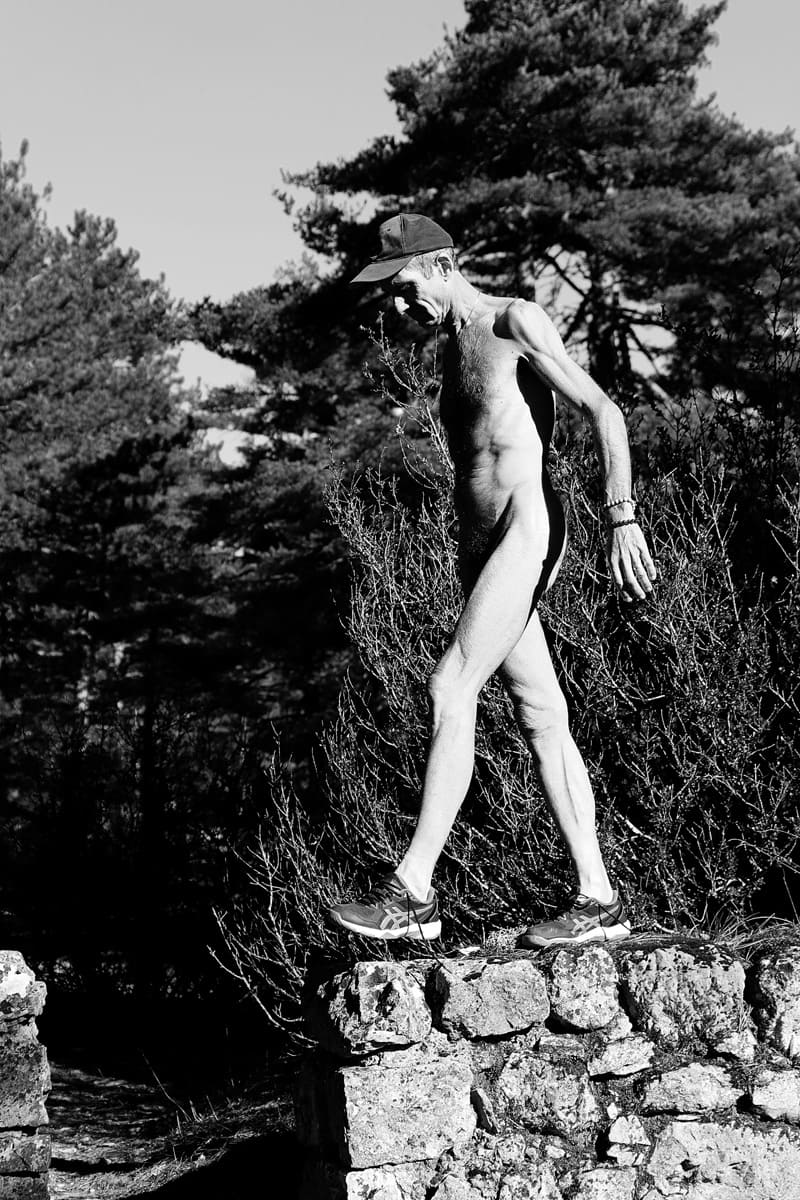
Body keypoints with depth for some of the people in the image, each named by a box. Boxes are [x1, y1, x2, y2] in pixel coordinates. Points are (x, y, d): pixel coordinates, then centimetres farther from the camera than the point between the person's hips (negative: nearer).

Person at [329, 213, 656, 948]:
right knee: (541, 717, 4)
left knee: (451, 690, -17)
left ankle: (413, 892, -19)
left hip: (529, 526, -9)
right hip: (482, 545, 9)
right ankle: (599, 901, 5)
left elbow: (604, 413, -10)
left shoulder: (516, 323, -2)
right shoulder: (454, 354, 23)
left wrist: (623, 520, -19)